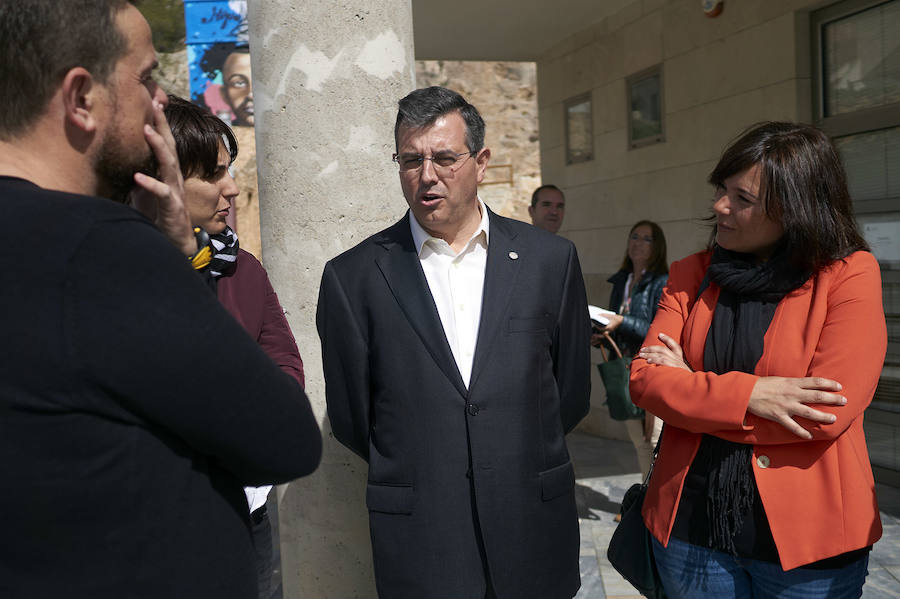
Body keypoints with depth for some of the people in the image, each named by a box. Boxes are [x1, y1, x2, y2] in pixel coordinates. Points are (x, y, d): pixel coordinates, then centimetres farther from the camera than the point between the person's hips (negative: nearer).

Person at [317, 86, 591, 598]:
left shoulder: (550, 259, -2)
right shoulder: (353, 277, -5)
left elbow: (572, 393, 5)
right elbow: (350, 416, 1)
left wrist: (522, 466, 7)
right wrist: (414, 471, 6)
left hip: (534, 526, 2)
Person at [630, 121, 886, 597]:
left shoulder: (849, 273, -8)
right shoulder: (692, 275, 3)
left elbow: (832, 409, -18)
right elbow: (644, 379, -6)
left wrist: (690, 387, -11)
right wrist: (744, 394, -21)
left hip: (808, 538, -2)